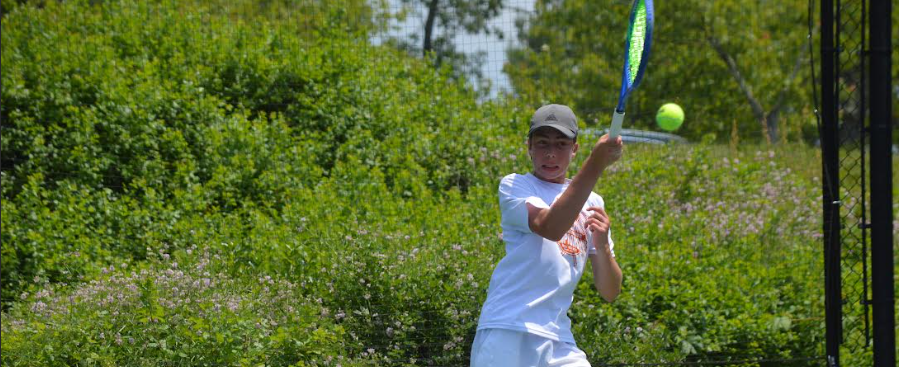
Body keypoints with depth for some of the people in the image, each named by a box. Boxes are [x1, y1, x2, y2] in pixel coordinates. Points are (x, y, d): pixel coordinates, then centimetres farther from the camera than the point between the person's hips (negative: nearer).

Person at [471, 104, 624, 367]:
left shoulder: (592, 204, 17)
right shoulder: (514, 186, 4)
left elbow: (610, 293, 13)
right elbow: (550, 227, -19)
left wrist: (602, 246, -7)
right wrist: (597, 163, -24)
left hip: (559, 343, 4)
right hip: (508, 334, -4)